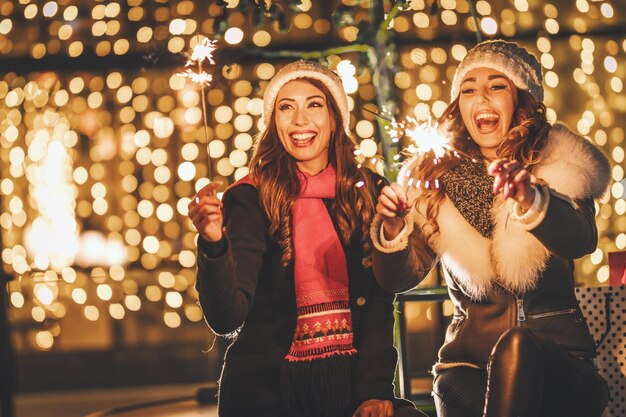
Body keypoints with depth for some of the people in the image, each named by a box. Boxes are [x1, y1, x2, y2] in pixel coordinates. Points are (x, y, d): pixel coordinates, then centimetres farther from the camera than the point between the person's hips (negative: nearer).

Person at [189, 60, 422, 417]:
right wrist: (213, 245, -29)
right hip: (270, 388, -1)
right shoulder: (250, 199, -1)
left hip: (349, 380, 1)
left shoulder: (368, 192, 7)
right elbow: (227, 319, -12)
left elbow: (379, 303, 2)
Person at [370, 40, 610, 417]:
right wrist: (393, 229, -18)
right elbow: (400, 279, 4)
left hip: (558, 360, -1)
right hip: (469, 359, 1)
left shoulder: (559, 167, 3)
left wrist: (531, 199, -38)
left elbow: (583, 241, -18)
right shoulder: (439, 178, 8)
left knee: (516, 347, -34)